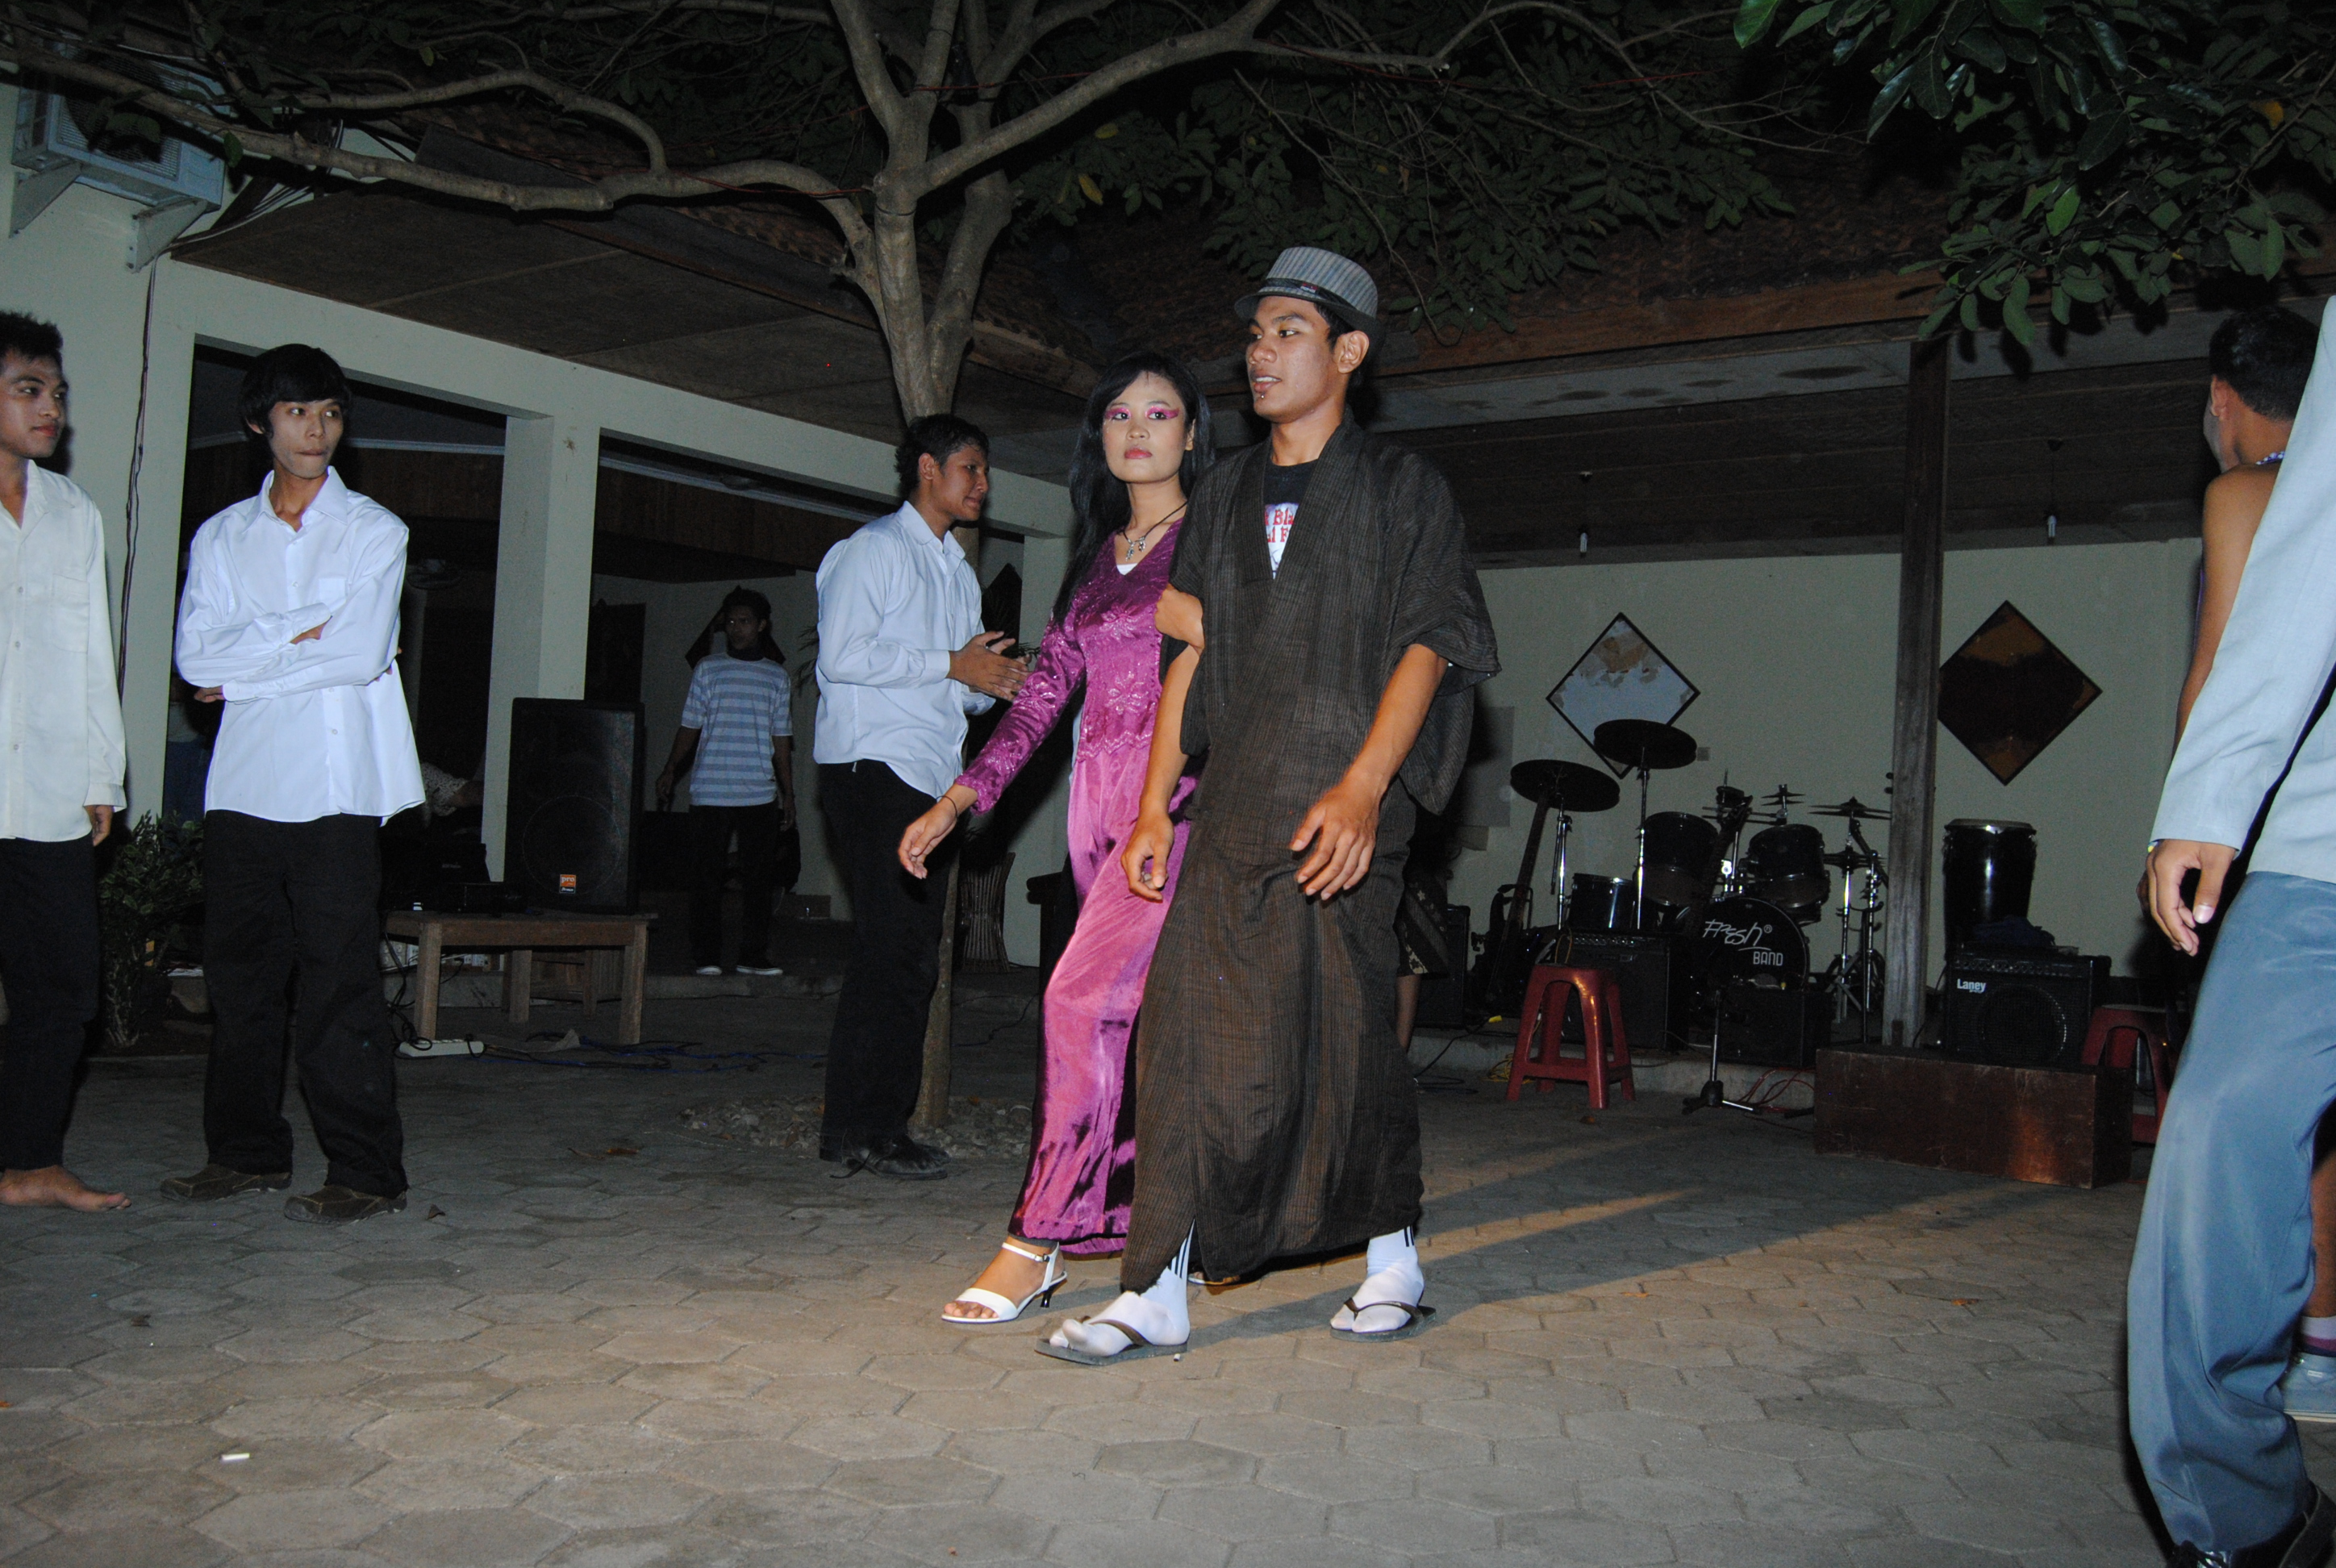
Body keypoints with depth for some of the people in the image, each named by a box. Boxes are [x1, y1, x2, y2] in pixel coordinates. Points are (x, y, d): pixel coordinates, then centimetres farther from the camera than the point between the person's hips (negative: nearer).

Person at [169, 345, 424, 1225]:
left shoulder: (373, 531, 4)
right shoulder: (221, 537, 14)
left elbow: (361, 651, -9)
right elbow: (195, 655, -1)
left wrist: (244, 670, -3)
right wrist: (307, 629, -9)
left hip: (335, 787, -4)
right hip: (243, 785, 4)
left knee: (340, 979, -6)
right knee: (238, 972, 9)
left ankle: (367, 1174, -3)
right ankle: (247, 1153, 22)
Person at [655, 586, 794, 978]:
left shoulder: (777, 676, 12)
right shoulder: (708, 670, 8)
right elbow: (690, 727, 9)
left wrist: (788, 793, 12)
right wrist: (670, 770, -2)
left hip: (760, 794, 1)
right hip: (710, 792, -1)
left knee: (758, 876, 2)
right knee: (706, 876, -1)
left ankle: (753, 956, 9)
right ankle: (705, 955, 6)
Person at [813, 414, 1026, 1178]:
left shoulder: (959, 572, 25)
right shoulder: (874, 549, -2)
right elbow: (843, 656, -15)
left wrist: (997, 683, 4)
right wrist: (953, 666, -13)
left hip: (930, 779, 9)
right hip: (874, 769, -9)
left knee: (910, 956, 6)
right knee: (893, 950, -12)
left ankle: (878, 1122, 11)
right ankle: (860, 1126, -6)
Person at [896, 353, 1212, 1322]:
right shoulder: (1094, 557, 18)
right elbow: (1046, 686, 15)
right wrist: (958, 800, 8)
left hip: (1181, 793, -6)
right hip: (1100, 796, 6)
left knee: (1086, 996, -16)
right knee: (1148, 1010, 8)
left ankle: (1038, 1242, -11)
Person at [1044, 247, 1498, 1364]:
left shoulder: (1400, 487, 4)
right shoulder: (1227, 494, 18)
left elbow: (1428, 645, -6)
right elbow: (1191, 654, 17)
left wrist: (1363, 786, -18)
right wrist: (1155, 800, 10)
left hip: (1341, 813, -4)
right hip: (1232, 810, 5)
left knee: (1349, 1041, 1)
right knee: (1190, 1033, -1)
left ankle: (1391, 1260, 22)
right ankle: (1156, 1294, 3)